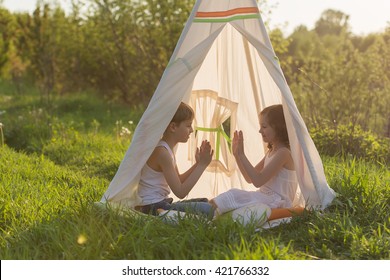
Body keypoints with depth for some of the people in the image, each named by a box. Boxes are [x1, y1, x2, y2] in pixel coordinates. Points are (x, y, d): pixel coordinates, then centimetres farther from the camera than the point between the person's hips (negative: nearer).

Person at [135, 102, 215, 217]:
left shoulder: (166, 149, 12)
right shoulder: (161, 152, -20)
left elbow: (178, 181, 19)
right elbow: (180, 192, -20)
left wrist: (198, 164, 7)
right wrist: (202, 165, -16)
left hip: (162, 203, 10)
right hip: (153, 208, -10)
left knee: (206, 202, 18)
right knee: (207, 210, -21)